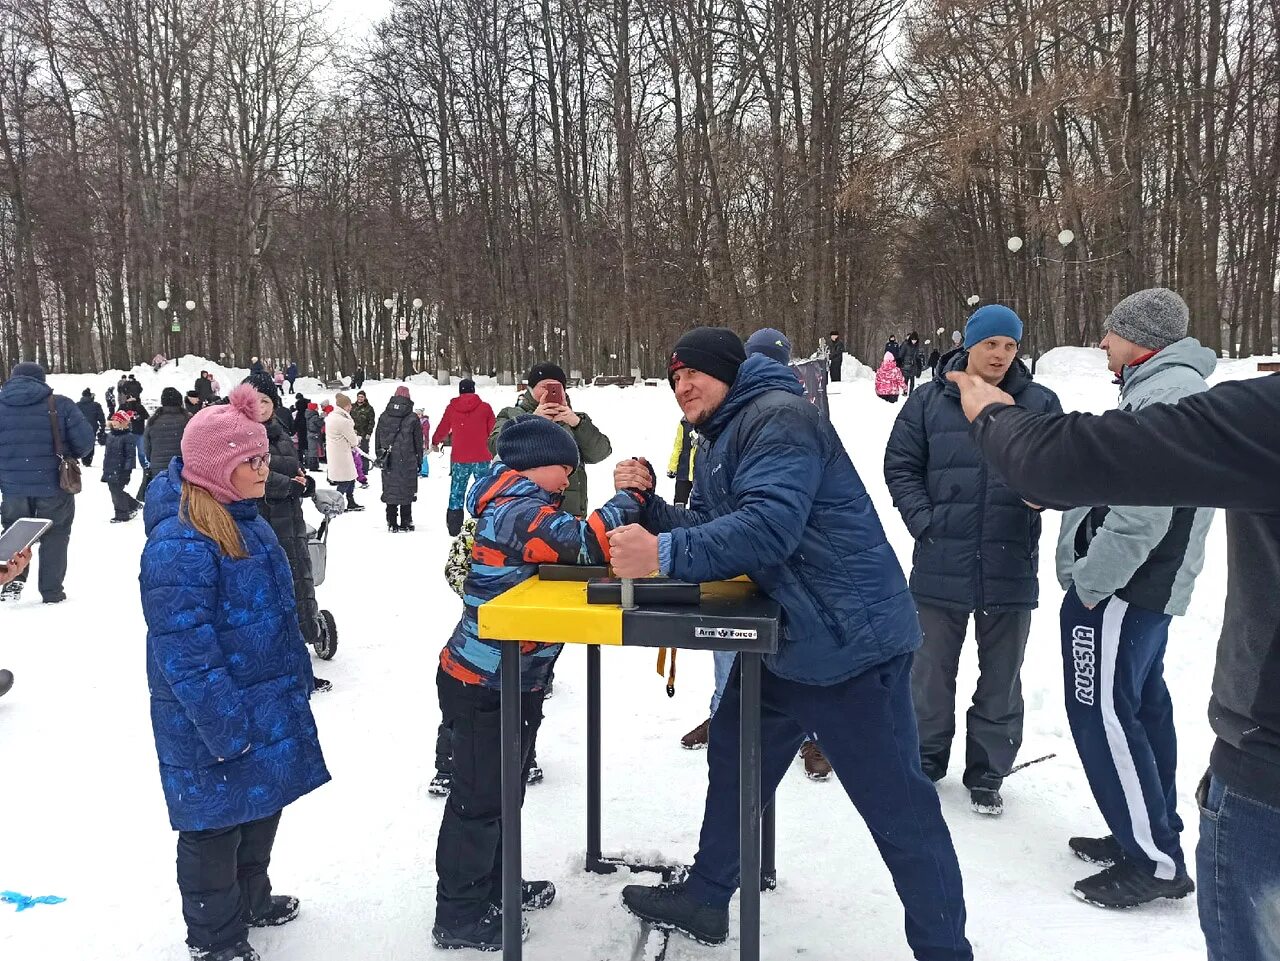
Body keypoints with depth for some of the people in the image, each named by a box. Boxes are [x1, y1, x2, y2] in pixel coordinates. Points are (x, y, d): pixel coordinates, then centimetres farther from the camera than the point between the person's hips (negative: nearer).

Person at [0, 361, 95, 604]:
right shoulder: (59, 404, -7)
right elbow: (85, 440, -9)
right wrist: (69, 455, 12)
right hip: (53, 484, -2)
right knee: (54, 535, 12)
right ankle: (51, 591, 13)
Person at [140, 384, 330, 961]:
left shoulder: (246, 522, 5)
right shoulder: (178, 542, -25)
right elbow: (184, 650, -25)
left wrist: (298, 681, 20)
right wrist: (226, 728, -22)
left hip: (269, 707, 9)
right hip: (212, 724, -9)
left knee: (262, 808, 24)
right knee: (215, 824, 9)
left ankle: (250, 900, 46)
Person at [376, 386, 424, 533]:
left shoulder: (383, 417, 5)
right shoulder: (413, 419, -4)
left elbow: (377, 440, 10)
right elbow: (418, 443, 1)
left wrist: (380, 457, 18)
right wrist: (419, 460, 10)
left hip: (388, 461, 3)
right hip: (407, 462, -2)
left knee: (390, 491, 8)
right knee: (406, 492, 4)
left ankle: (392, 523, 9)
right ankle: (405, 524, 6)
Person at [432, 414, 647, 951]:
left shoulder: (519, 506, 11)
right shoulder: (520, 512, -22)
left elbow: (574, 552, 10)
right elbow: (586, 544, -33)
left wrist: (630, 499, -4)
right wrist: (630, 495, -20)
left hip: (512, 681, 10)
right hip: (481, 686, -10)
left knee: (502, 788, 22)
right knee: (480, 797, 1)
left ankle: (493, 886, 38)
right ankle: (459, 916, 14)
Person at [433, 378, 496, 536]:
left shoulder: (451, 408, 2)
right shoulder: (485, 407, -3)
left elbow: (443, 428, 14)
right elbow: (493, 430, 3)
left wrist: (435, 442, 34)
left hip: (459, 459, 2)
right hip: (481, 458, -1)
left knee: (456, 493, 10)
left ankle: (453, 528, 10)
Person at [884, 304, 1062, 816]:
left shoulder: (1041, 403, 2)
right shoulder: (930, 400, 1)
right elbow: (900, 465, 2)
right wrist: (925, 522, -9)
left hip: (1011, 569, 0)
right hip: (940, 567, 0)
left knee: (1001, 679, 12)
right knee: (931, 671, 13)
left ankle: (987, 774, 28)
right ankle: (926, 762, 31)